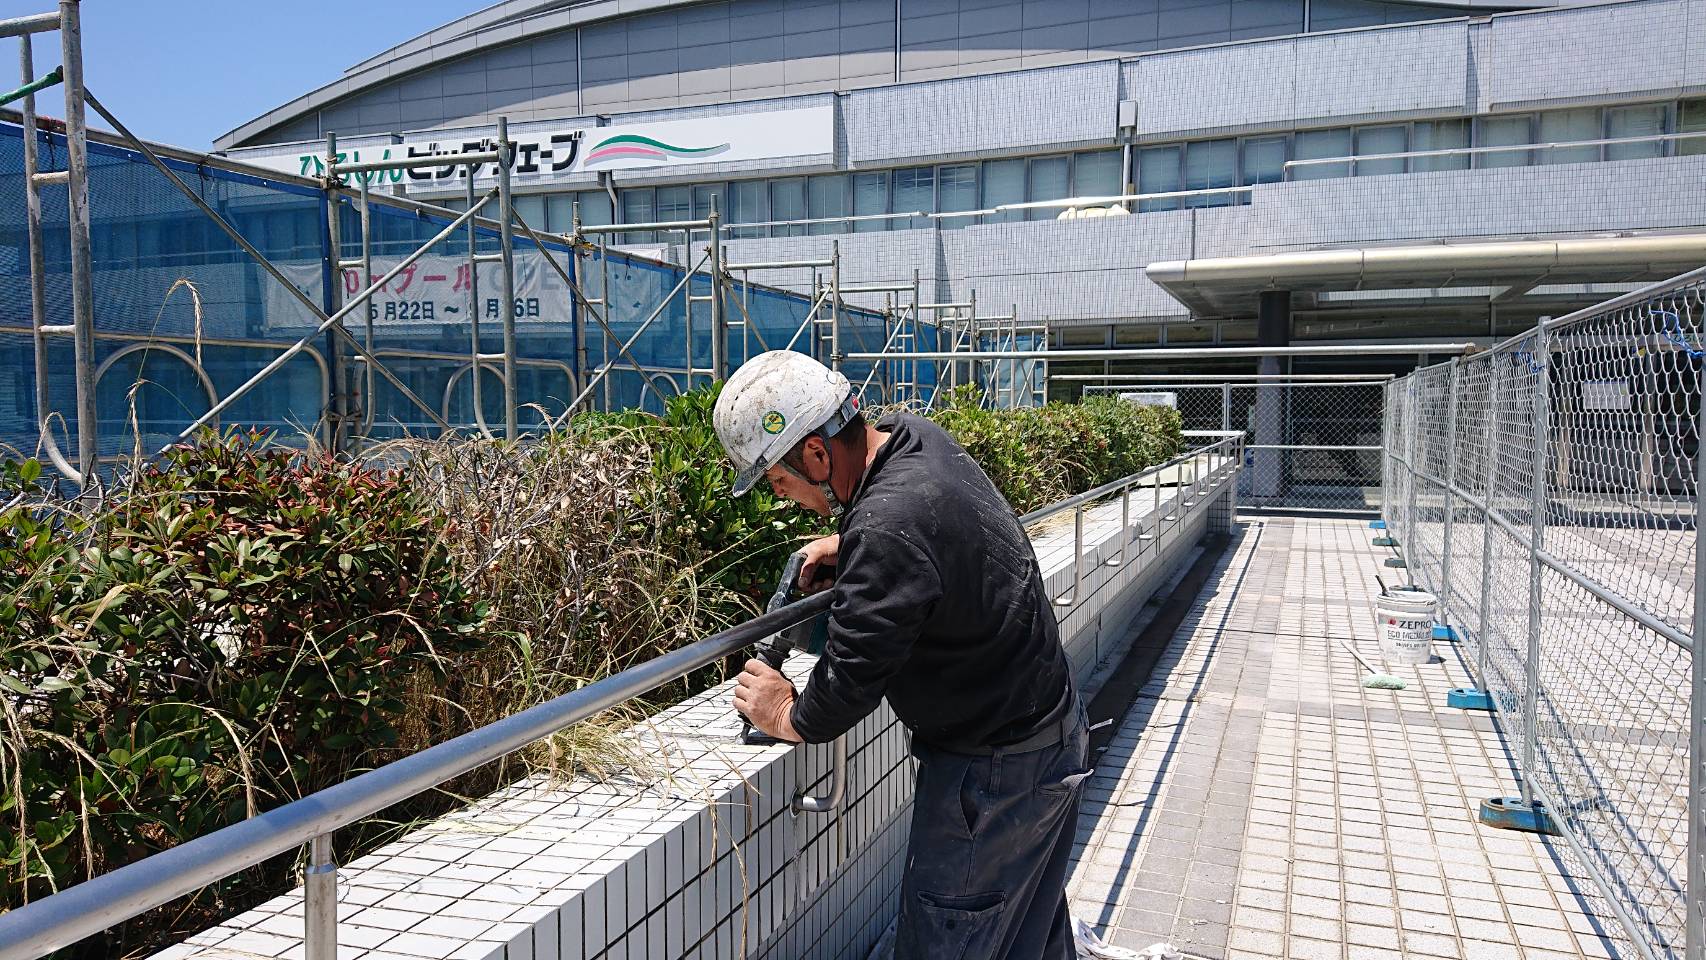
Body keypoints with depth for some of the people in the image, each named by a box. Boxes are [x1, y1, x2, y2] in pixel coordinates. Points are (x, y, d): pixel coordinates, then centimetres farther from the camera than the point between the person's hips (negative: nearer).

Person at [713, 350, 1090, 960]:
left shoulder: (888, 532, -33)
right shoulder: (915, 435, -3)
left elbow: (853, 674, -25)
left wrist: (790, 716, -6)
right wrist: (847, 542, 10)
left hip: (995, 770, -10)